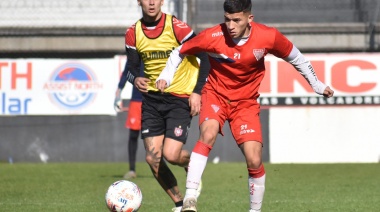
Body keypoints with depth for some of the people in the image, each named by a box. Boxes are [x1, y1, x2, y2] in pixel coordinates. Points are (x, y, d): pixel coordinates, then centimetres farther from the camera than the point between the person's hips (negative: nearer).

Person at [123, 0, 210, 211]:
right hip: (152, 100, 5)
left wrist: (197, 92, -14)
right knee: (152, 158, -3)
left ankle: (192, 164, 21)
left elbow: (204, 58, -8)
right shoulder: (133, 33, 0)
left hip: (180, 99, -5)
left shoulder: (176, 27, -13)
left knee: (171, 155, -17)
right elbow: (132, 67, 8)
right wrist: (135, 79, -16)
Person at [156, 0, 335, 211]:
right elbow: (179, 52, -3)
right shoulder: (212, 37, -19)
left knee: (254, 161, -9)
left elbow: (296, 58, 2)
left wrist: (317, 85, 9)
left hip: (246, 102, 1)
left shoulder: (268, 37, -16)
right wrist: (165, 77, -16)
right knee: (208, 134, -33)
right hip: (216, 94, -1)